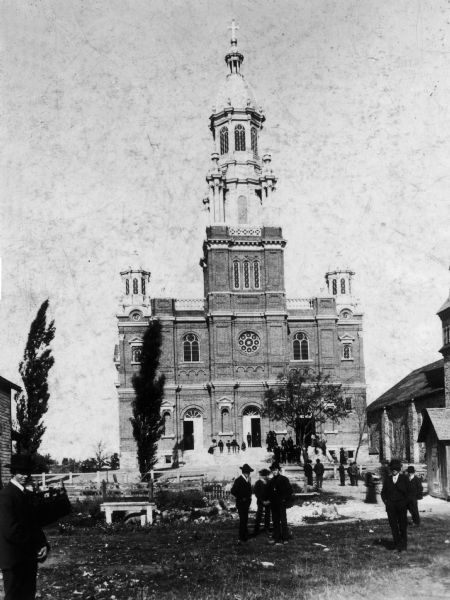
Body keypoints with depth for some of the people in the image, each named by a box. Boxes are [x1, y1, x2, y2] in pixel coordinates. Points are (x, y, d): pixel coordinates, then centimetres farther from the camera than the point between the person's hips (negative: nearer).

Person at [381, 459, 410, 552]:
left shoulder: (404, 478, 3)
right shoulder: (387, 479, 10)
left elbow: (408, 491, 3)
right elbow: (383, 492, 15)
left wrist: (405, 502, -6)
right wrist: (386, 501, 1)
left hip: (401, 505, -2)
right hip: (390, 506, 2)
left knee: (403, 525, 4)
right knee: (393, 525, 0)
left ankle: (403, 544, 16)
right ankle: (397, 544, 7)